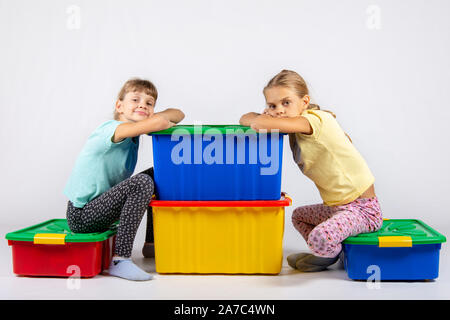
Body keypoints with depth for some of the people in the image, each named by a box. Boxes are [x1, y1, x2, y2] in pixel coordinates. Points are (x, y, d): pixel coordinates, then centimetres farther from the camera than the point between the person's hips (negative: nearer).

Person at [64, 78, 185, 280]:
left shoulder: (134, 132, 5)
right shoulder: (113, 128, -21)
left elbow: (178, 114, 9)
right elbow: (158, 123, -39)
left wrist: (157, 117, -12)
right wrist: (165, 122, -15)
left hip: (97, 207, 9)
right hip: (81, 216, -9)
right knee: (142, 182, -29)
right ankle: (120, 260, -24)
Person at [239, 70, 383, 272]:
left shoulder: (316, 118, -22)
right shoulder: (295, 126, 5)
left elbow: (259, 124, -34)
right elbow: (246, 119, 8)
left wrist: (258, 120, -11)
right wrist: (265, 116, -13)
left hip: (363, 208, -9)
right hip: (338, 206, 9)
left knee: (320, 238, -29)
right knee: (299, 216, 27)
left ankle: (333, 255, 3)